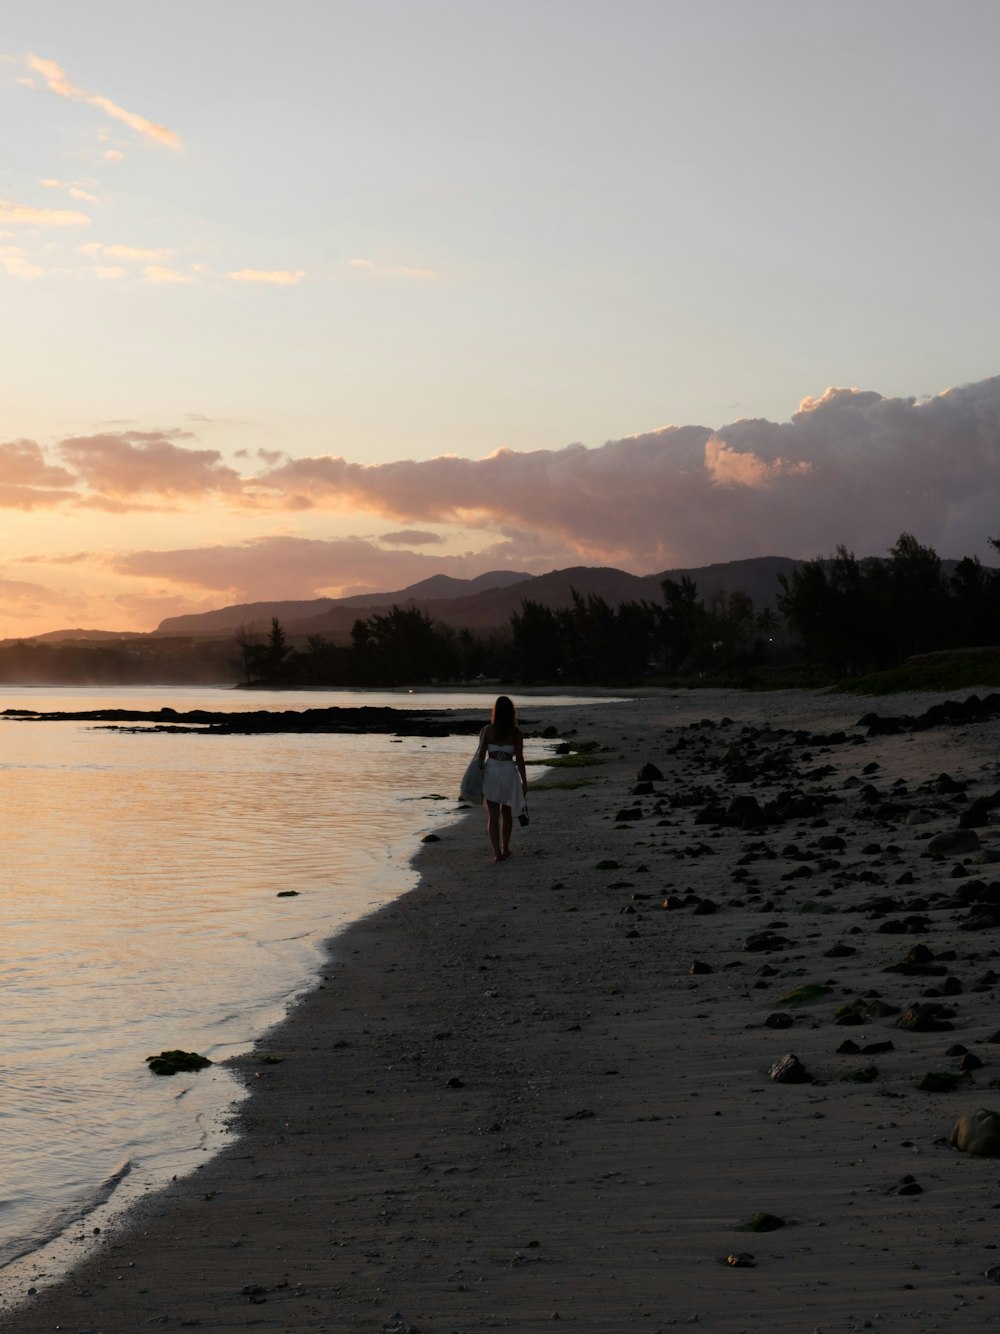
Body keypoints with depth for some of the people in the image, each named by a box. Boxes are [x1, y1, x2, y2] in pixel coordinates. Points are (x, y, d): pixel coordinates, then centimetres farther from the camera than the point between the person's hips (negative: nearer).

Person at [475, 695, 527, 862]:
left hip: (490, 772, 0)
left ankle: (497, 851, -9)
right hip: (509, 772, 0)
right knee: (506, 812, 20)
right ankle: (505, 848, 29)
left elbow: (481, 756, -4)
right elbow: (519, 759, -7)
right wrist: (524, 781, 1)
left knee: (493, 815, 2)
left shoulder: (487, 730, -5)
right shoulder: (516, 733, -6)